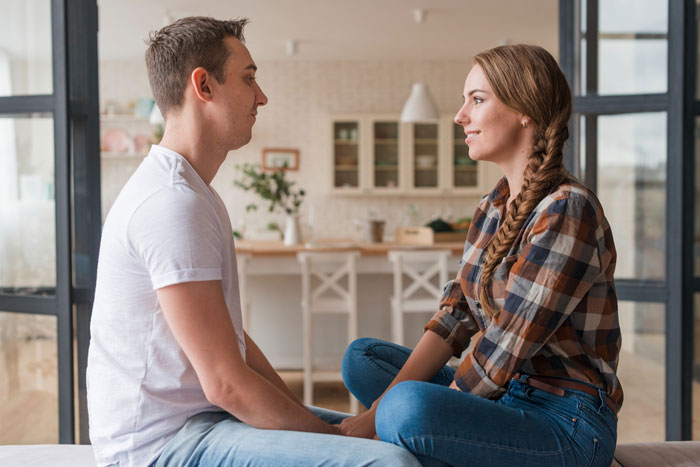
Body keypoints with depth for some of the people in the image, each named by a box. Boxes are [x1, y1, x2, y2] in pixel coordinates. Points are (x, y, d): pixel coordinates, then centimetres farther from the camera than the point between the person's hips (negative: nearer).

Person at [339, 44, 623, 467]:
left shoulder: (566, 210, -19)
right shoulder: (492, 209, 9)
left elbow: (503, 352, -21)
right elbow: (454, 318, 5)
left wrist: (386, 412, -15)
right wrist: (387, 401, -9)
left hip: (566, 425, -9)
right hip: (503, 396, 9)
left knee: (408, 409, -32)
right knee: (362, 356, 10)